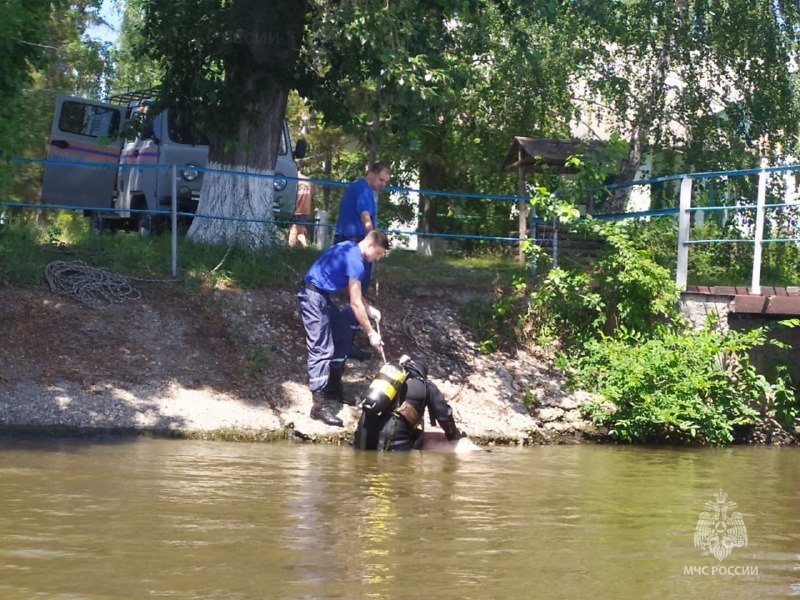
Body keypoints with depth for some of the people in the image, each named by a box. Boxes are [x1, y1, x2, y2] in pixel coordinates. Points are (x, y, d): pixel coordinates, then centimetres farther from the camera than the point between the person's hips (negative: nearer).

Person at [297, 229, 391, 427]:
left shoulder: (351, 250, 11)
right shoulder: (355, 261, -19)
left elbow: (354, 293, 21)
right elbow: (355, 303, -17)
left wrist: (370, 309, 8)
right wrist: (371, 333, -10)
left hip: (322, 295, 11)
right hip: (313, 296, -11)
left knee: (343, 336, 18)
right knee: (321, 349, -14)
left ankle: (334, 390, 26)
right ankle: (319, 405, -18)